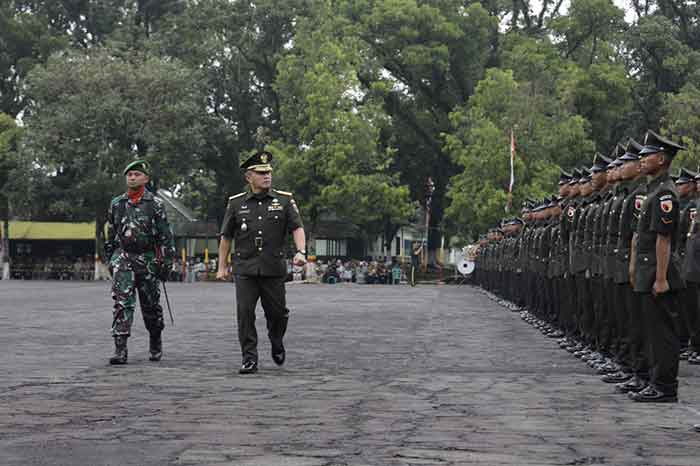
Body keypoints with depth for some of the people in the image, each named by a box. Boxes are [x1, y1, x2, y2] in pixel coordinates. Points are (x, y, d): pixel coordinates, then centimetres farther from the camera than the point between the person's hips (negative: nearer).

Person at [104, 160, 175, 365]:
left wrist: (166, 263, -6)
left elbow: (165, 236, -1)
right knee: (122, 303, -12)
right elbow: (110, 235, 17)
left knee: (151, 305, 9)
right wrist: (111, 260, 15)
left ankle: (155, 342, 31)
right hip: (123, 258, 1)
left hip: (148, 260, -1)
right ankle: (120, 349, -15)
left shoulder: (155, 204, 0)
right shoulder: (116, 204, 9)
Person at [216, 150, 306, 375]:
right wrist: (222, 266, 11)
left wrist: (301, 251, -20)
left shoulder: (284, 200, 5)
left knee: (277, 312, 6)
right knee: (245, 314, -7)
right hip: (245, 269, 0)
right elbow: (226, 237, 13)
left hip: (273, 269, 0)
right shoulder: (236, 203, 7)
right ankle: (249, 359, -1)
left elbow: (297, 228, -2)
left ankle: (277, 344, 36)